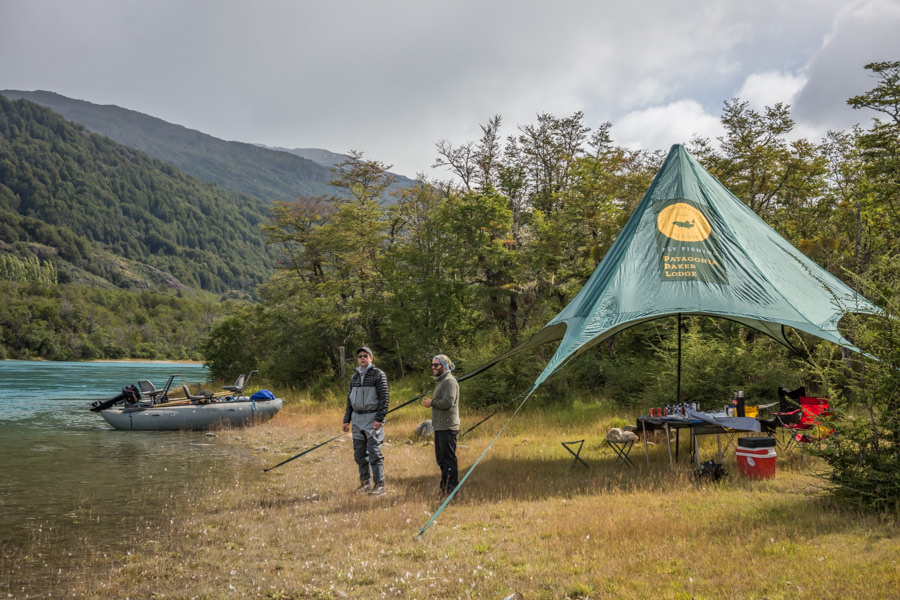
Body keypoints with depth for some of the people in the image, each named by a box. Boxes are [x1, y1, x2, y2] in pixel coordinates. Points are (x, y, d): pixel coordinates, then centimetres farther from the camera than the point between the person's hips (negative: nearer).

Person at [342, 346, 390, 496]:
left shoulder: (378, 374, -5)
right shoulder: (354, 377, 15)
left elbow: (385, 397, -11)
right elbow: (350, 399, 18)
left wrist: (379, 418, -18)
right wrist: (346, 420, 12)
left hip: (373, 419, -7)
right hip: (357, 419, 7)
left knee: (374, 452, -10)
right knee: (359, 453, 8)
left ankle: (379, 485, -6)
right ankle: (365, 483, 18)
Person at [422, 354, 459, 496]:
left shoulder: (449, 381, -13)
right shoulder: (440, 381, 21)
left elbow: (448, 402, -23)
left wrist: (432, 402, -12)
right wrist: (432, 402, 10)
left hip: (447, 427, -11)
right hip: (439, 426, 11)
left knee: (448, 458, -7)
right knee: (441, 458, 15)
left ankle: (452, 487, -2)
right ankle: (445, 486, 23)